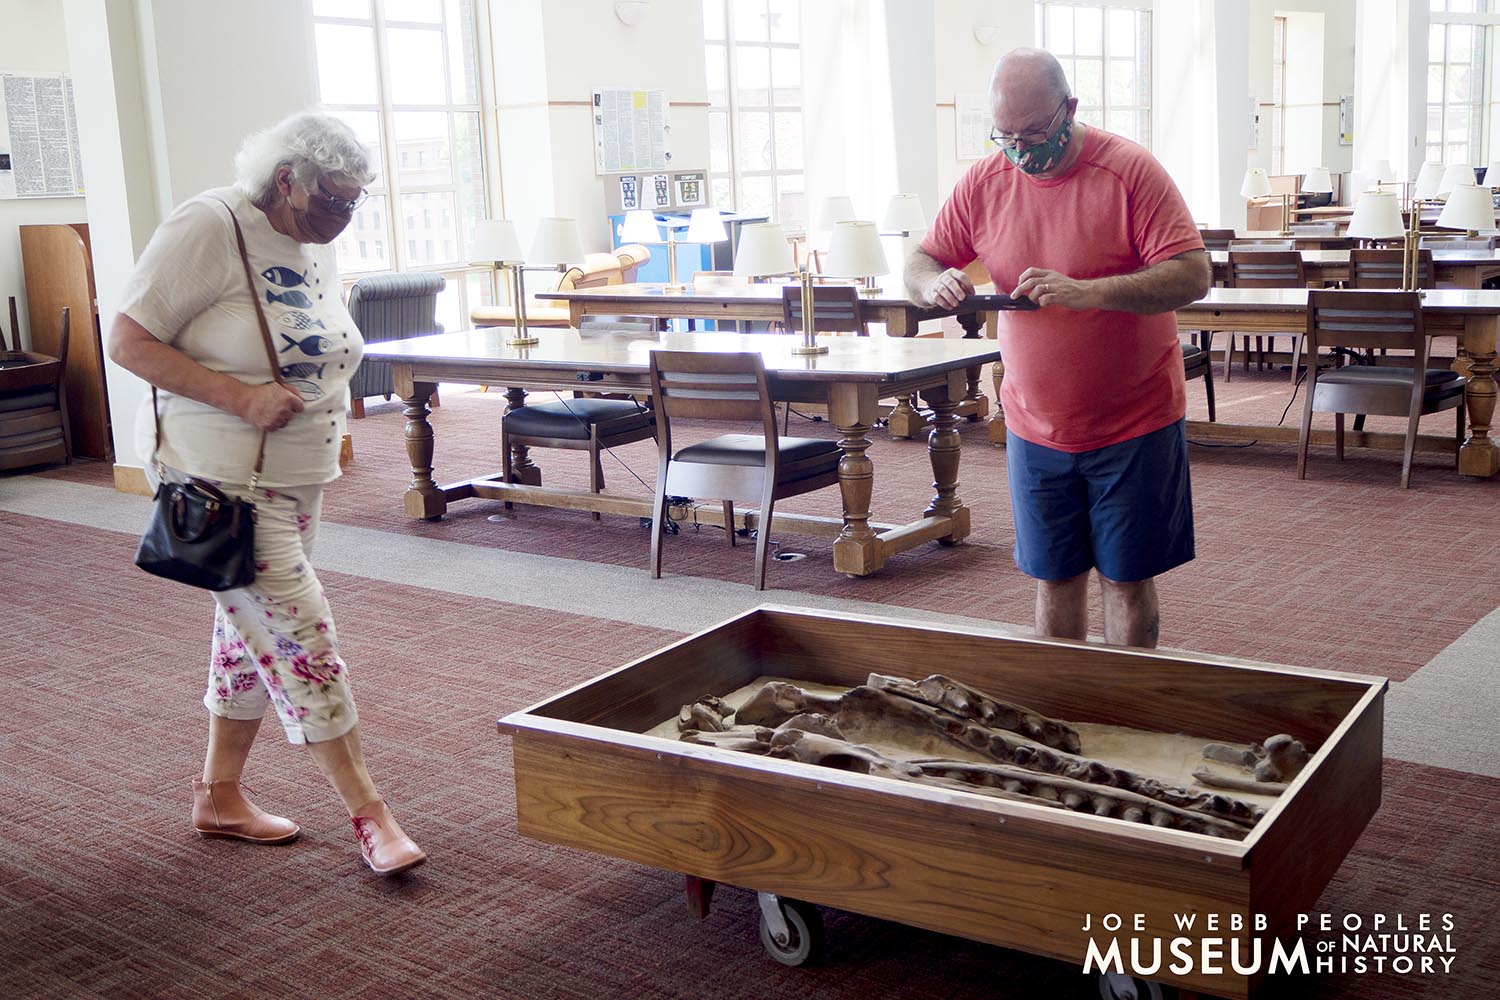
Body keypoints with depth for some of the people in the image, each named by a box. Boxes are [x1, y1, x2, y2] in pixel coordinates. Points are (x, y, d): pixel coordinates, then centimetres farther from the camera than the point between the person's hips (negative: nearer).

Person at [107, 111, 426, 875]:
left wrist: (329, 419, 8)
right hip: (221, 477, -8)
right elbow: (128, 341, -18)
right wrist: (242, 397, -25)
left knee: (251, 631, 15)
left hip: (297, 477, 9)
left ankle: (219, 796, 29)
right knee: (300, 635, -9)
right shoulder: (207, 228, -15)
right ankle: (368, 812, -1)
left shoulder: (317, 246, 10)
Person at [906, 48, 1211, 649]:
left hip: (1134, 424, -3)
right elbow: (920, 265, 7)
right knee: (1054, 578, 12)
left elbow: (1193, 276, -19)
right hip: (1035, 429, 3)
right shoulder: (983, 183, 0)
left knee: (1128, 579, 7)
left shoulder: (1130, 170, -12)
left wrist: (1088, 292, -32)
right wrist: (935, 282, -18)